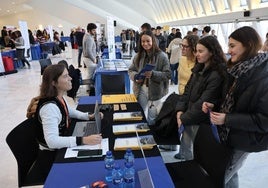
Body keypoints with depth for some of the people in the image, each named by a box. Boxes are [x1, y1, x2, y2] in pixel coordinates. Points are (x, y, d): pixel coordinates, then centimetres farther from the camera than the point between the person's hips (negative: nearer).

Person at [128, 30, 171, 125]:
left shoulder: (162, 56, -10)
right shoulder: (138, 56, 3)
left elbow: (167, 74, -13)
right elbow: (131, 70, 10)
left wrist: (153, 74, -27)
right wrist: (136, 77, -12)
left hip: (155, 91, -4)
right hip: (141, 90, 4)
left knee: (152, 119, 8)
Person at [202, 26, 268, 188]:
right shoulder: (238, 70, 3)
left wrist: (227, 119, -26)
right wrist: (213, 105, -5)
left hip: (241, 141, -7)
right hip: (226, 134, 7)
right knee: (229, 174, 23)